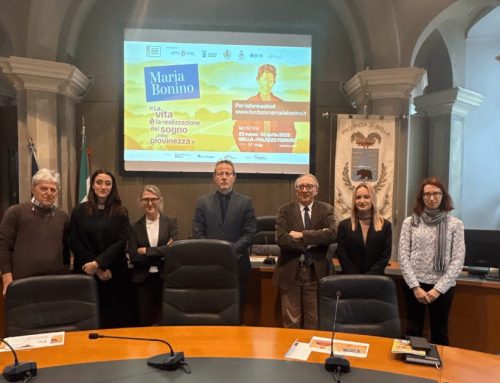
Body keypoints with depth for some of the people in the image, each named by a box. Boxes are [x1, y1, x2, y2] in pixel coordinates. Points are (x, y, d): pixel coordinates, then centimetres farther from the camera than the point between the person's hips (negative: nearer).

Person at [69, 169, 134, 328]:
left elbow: (121, 242, -5)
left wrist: (98, 263, -16)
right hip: (86, 272, 0)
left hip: (115, 273, 0)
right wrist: (96, 268, -9)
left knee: (116, 318, 2)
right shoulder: (79, 211, 5)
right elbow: (74, 243, 0)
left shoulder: (121, 212, 4)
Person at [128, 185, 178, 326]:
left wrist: (146, 251, -9)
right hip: (143, 280, 1)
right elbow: (133, 257, -4)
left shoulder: (171, 222, 2)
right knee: (145, 322, 7)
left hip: (166, 278, -1)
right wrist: (162, 253, -11)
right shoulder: (136, 227, 5)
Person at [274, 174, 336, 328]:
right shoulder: (285, 210, 2)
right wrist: (313, 240, -17)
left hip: (316, 272, 1)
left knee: (314, 322, 11)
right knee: (291, 322, 9)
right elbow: (281, 238, -13)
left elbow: (332, 234, -16)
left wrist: (302, 235, -18)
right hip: (290, 272, 0)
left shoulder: (326, 210, 3)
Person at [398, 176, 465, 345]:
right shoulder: (410, 222, 0)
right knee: (413, 330, 11)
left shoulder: (455, 224, -1)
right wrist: (415, 286, -11)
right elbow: (403, 256, -3)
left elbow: (458, 260, -5)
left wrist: (439, 288, -12)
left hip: (443, 287, 0)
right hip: (415, 284, 0)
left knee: (439, 332, 13)